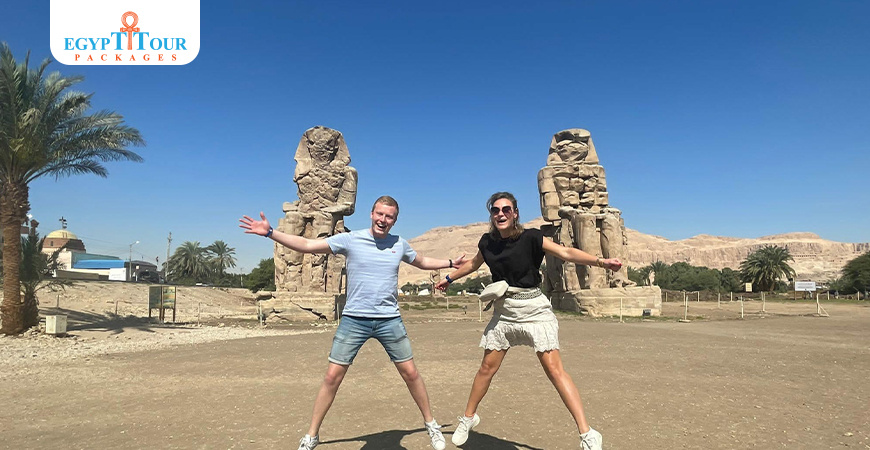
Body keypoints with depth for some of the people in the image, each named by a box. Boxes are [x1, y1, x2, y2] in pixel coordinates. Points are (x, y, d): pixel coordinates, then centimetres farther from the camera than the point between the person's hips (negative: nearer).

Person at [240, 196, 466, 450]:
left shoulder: (399, 244, 5)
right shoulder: (350, 240, -4)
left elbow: (422, 262, 25)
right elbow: (307, 245, -8)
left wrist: (451, 263, 20)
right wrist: (269, 233, -15)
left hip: (390, 321, 2)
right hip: (354, 320, -1)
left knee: (410, 373, 8)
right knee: (332, 377, 1)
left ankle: (431, 424, 29)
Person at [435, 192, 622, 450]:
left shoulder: (530, 238, -12)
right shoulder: (487, 242, 2)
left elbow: (566, 253, -20)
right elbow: (473, 264, 21)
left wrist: (600, 261, -34)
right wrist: (449, 278, 35)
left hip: (534, 310, -4)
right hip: (503, 312, 4)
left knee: (554, 369, -13)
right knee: (487, 368, 11)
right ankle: (468, 417, 31)